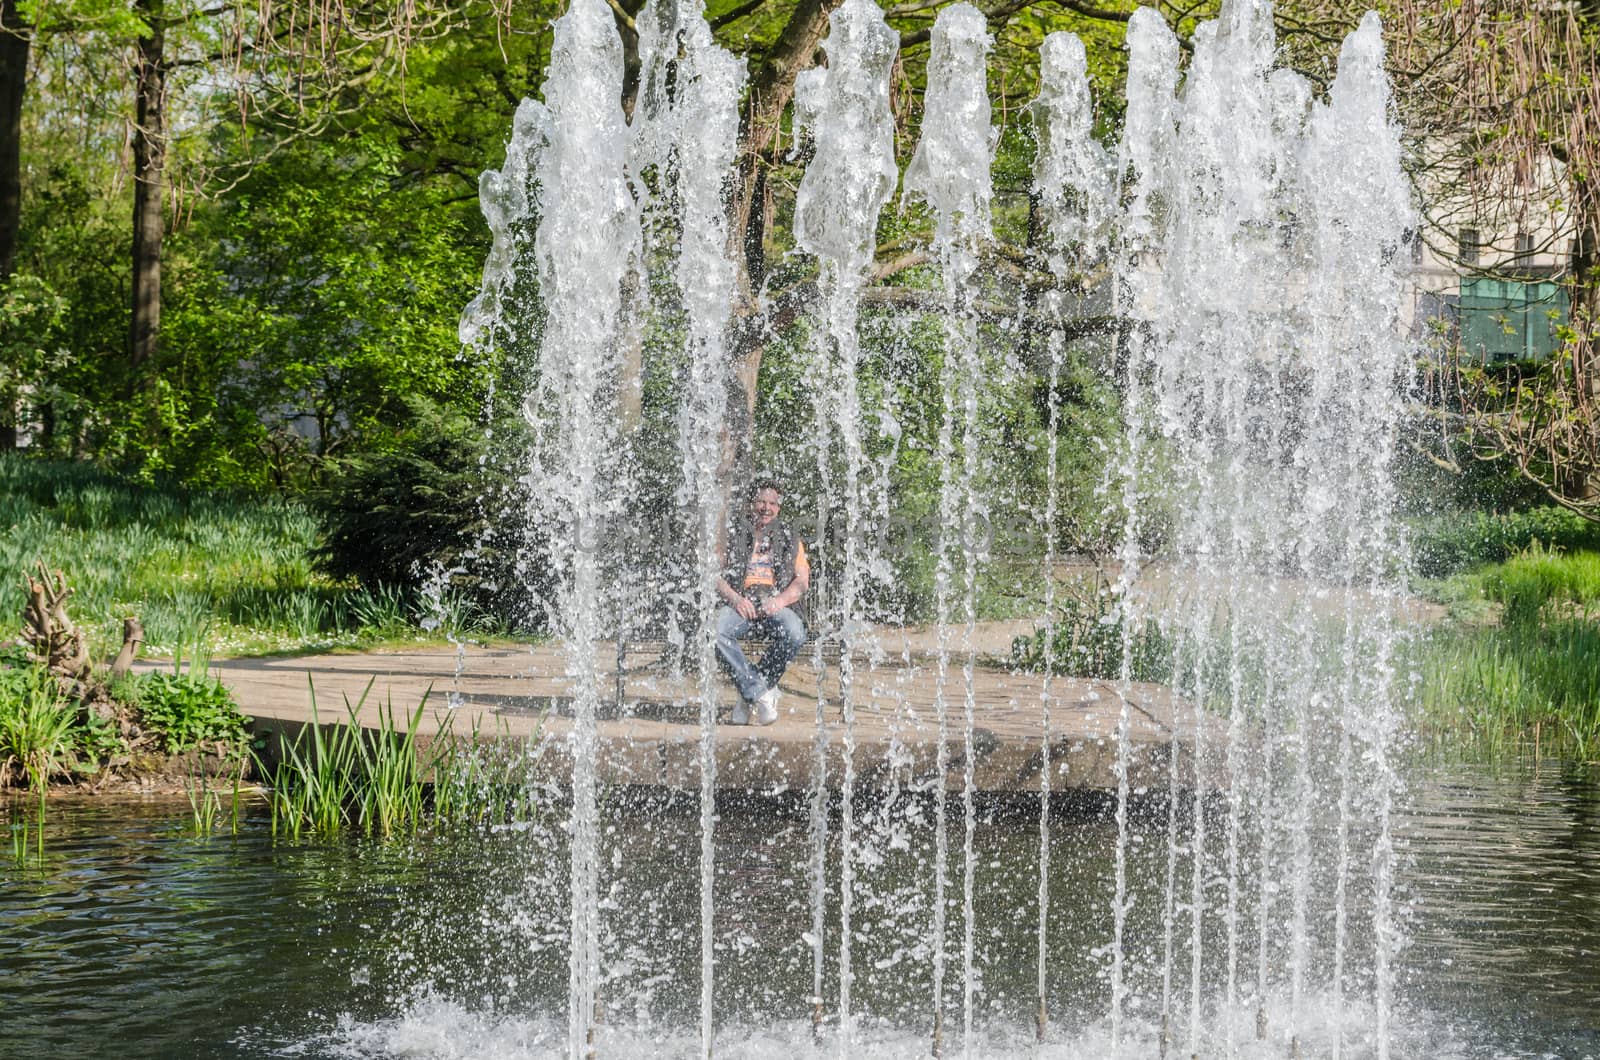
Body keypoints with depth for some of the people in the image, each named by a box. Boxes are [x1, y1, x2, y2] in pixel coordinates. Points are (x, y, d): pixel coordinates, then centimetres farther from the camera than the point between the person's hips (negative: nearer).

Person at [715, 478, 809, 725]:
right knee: (715, 630, -35)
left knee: (794, 634, -35)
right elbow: (715, 574, 9)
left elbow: (802, 581, 11)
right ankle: (762, 694, -31)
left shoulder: (790, 540, 22)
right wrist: (734, 598, -11)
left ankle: (749, 696, -20)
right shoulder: (733, 537, 21)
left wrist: (780, 600, -10)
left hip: (776, 605, 0)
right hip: (740, 604, 0)